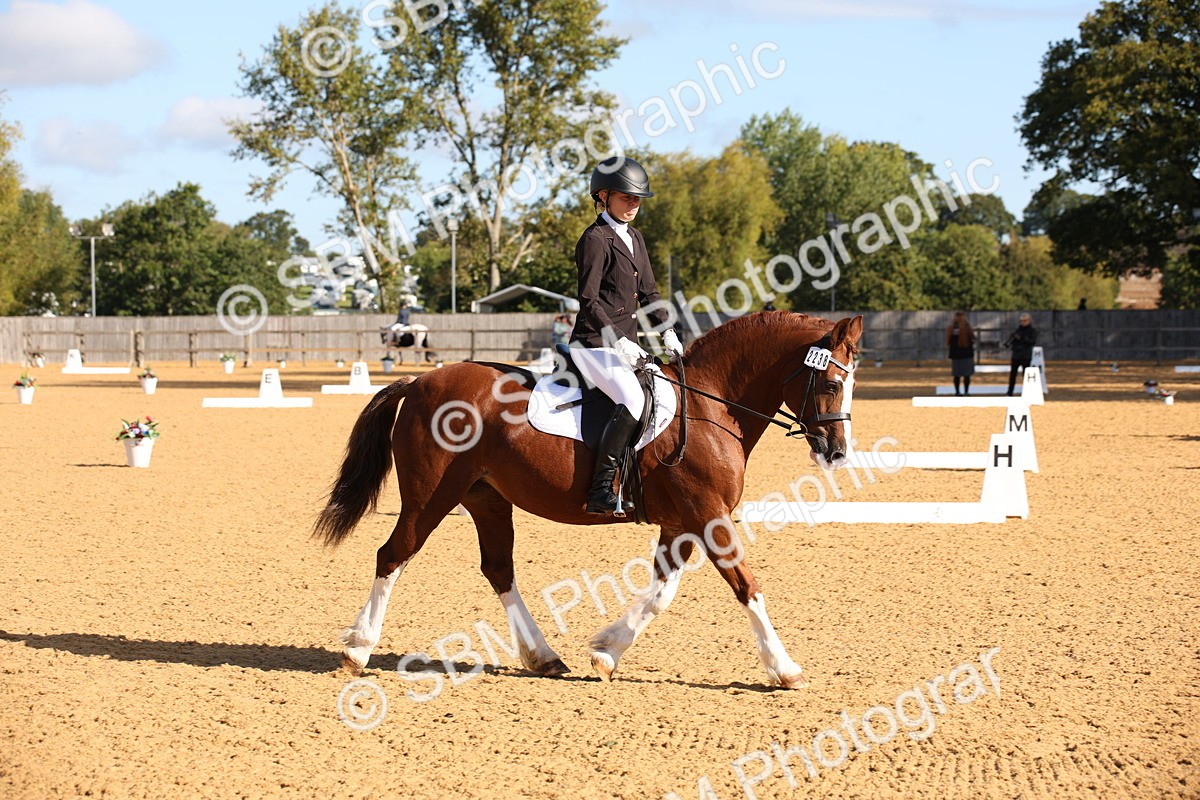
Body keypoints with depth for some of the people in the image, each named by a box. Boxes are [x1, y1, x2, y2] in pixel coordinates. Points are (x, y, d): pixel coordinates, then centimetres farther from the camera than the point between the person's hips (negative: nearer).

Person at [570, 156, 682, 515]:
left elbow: (648, 293, 20)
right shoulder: (595, 239, -10)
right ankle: (600, 491, -29)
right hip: (595, 343, -10)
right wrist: (618, 341, -22)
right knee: (633, 399, -28)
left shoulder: (635, 238, 18)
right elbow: (588, 300, -16)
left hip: (624, 343, 10)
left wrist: (667, 332, 5)